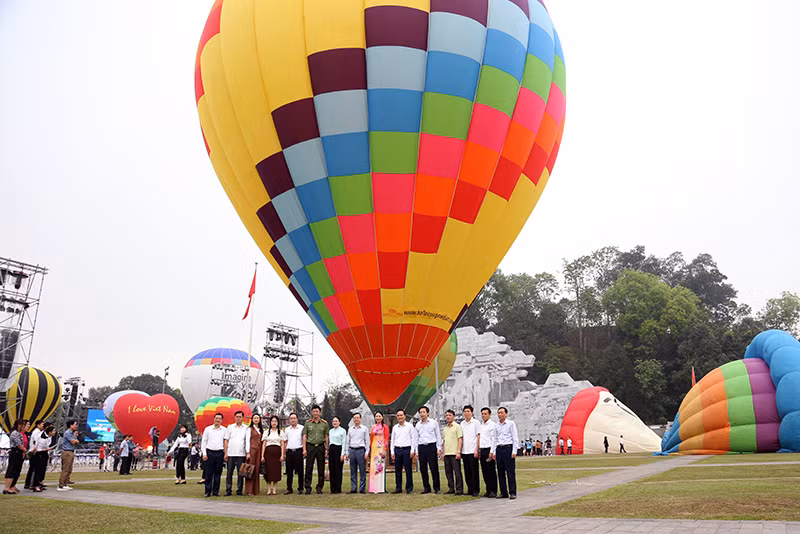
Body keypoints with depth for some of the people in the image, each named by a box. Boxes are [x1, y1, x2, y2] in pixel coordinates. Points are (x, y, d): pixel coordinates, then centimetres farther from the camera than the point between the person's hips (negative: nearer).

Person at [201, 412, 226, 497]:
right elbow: (203, 442, 7)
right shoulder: (208, 429, 7)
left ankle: (216, 491, 12)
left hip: (220, 453, 1)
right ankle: (208, 491, 6)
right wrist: (204, 453, -1)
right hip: (209, 452, 0)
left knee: (218, 473, 4)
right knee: (208, 473, -1)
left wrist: (226, 453, 0)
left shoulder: (224, 430, 7)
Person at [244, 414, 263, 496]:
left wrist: (262, 453, 10)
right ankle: (249, 490, -4)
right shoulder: (250, 429, 1)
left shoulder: (261, 429, 17)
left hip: (259, 450, 5)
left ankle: (256, 490, 11)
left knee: (257, 470, 6)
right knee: (251, 469, -6)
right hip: (252, 450, -5)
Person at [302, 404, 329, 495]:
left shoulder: (324, 423, 6)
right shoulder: (307, 423, 5)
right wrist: (304, 449, -3)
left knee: (321, 469, 3)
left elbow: (326, 437, 7)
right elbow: (304, 436, 4)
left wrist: (326, 449, 2)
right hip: (310, 447, -1)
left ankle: (319, 487, 14)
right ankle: (308, 488, 7)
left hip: (321, 447, 1)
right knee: (309, 468, -1)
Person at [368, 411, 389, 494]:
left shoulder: (385, 427, 1)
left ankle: (381, 488, -4)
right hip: (374, 448, 5)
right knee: (373, 467, 2)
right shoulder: (373, 427, 14)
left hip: (381, 448, -5)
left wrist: (384, 450, -13)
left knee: (381, 467, -7)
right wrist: (370, 450, 10)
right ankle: (373, 488, 7)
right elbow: (370, 438, 15)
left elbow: (386, 439, -4)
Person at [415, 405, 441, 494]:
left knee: (434, 468, -4)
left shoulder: (434, 423, 3)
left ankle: (436, 488, 5)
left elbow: (438, 436, 5)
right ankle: (426, 488, 14)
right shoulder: (418, 425, 12)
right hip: (421, 447, 4)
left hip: (431, 446, -4)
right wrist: (416, 451, 9)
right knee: (423, 468, 4)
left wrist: (439, 448, -2)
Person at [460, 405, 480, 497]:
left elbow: (478, 437, -3)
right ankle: (470, 489, 16)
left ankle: (476, 490, 5)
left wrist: (476, 450, -10)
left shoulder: (476, 422, -1)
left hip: (473, 451, -5)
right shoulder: (462, 423, 13)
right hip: (464, 451, 5)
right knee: (467, 472, 7)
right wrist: (460, 450, 10)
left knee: (474, 472, -2)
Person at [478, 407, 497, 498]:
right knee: (484, 471, 9)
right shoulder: (481, 424, 15)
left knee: (491, 471, -4)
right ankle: (488, 490, 16)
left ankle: (493, 491, 2)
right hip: (482, 450, 7)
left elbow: (494, 439, -10)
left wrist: (491, 452, -16)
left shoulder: (492, 424, -6)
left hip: (489, 449, -7)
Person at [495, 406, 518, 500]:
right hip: (499, 449, 5)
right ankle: (503, 492, 13)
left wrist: (514, 451, -10)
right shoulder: (497, 425, 13)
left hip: (508, 447, -5)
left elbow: (515, 438, -3)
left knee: (510, 471, -4)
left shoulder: (511, 423, 0)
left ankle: (512, 493, 2)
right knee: (500, 472, 6)